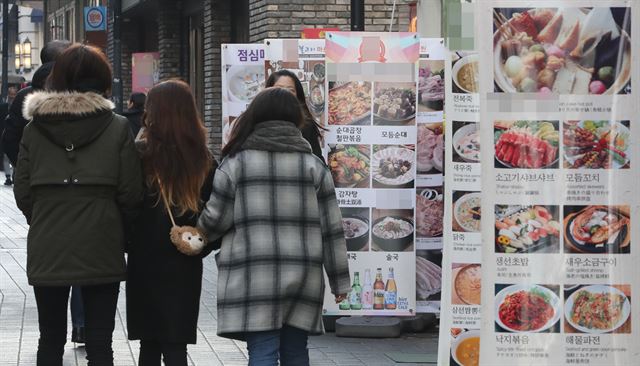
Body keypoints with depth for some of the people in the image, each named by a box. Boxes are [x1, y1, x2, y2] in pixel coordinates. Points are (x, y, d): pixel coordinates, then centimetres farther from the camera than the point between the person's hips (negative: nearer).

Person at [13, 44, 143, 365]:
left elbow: (23, 193, -1)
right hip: (102, 252, -1)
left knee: (51, 340, 13)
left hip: (48, 252, 1)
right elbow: (131, 194, -7)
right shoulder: (118, 129, -6)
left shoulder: (34, 129, -1)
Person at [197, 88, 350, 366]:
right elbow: (331, 228, 5)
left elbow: (215, 220, 1)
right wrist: (339, 279, 11)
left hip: (253, 279, -3)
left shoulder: (236, 163, -1)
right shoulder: (313, 165, 6)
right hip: (302, 278, 3)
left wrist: (199, 235, 25)